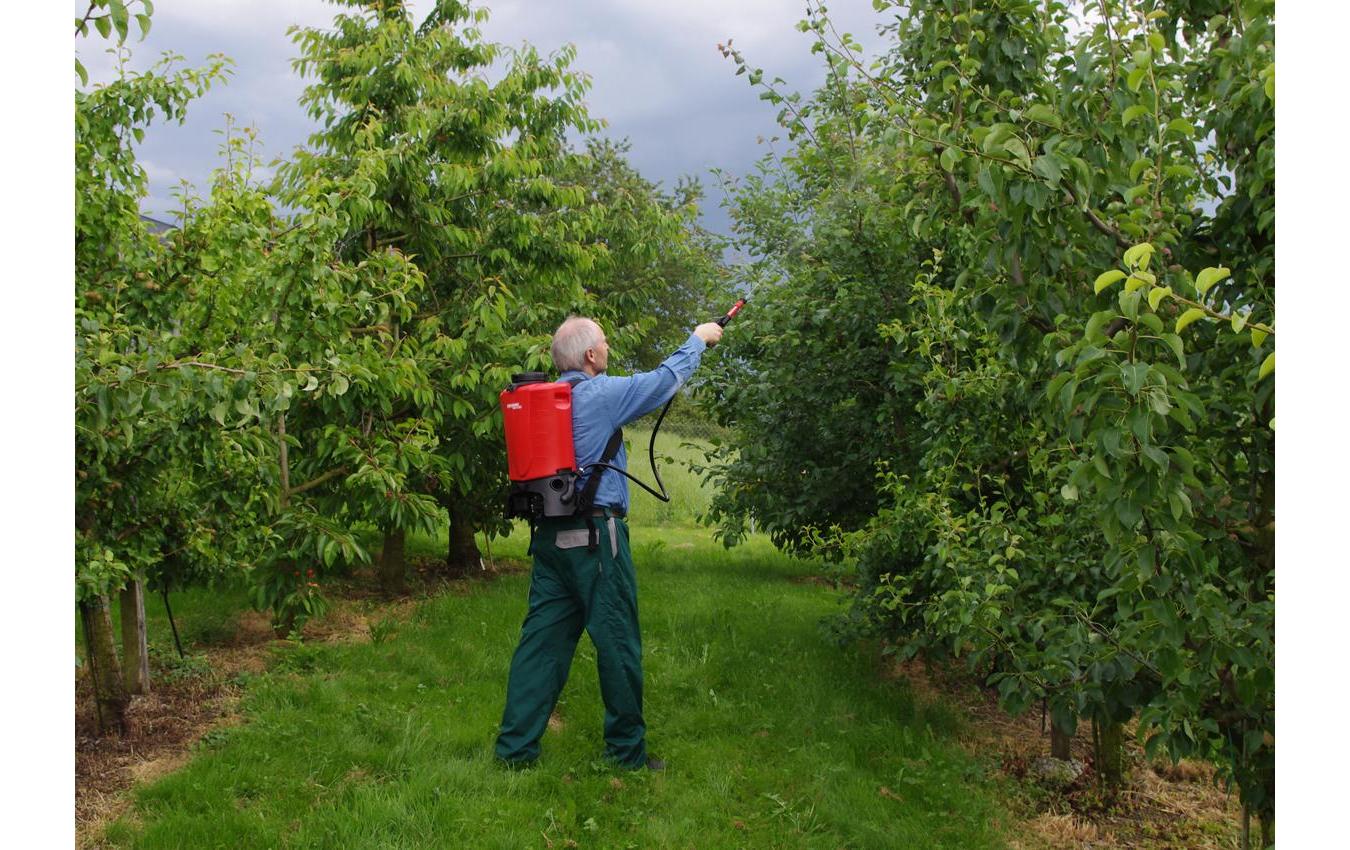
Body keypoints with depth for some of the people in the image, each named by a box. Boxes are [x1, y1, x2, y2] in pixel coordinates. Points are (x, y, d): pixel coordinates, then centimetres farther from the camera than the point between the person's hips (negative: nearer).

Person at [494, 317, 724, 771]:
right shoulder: (601, 393, -10)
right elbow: (665, 379, 2)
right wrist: (698, 339, 18)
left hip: (548, 536, 7)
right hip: (596, 537, -7)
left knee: (541, 639, 9)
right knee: (617, 643, 3)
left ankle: (516, 746, 12)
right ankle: (627, 750, 14)